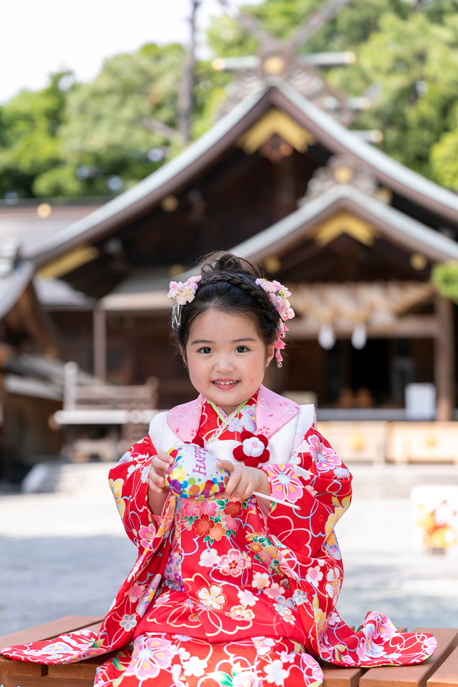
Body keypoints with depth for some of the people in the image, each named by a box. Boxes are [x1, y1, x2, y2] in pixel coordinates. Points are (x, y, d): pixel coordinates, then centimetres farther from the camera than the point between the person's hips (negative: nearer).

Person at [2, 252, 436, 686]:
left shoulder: (290, 427, 2)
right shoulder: (170, 430, 9)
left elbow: (326, 502, -6)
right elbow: (139, 519, 10)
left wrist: (261, 485, -21)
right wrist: (154, 491, -12)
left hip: (270, 598, -2)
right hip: (180, 597, 2)